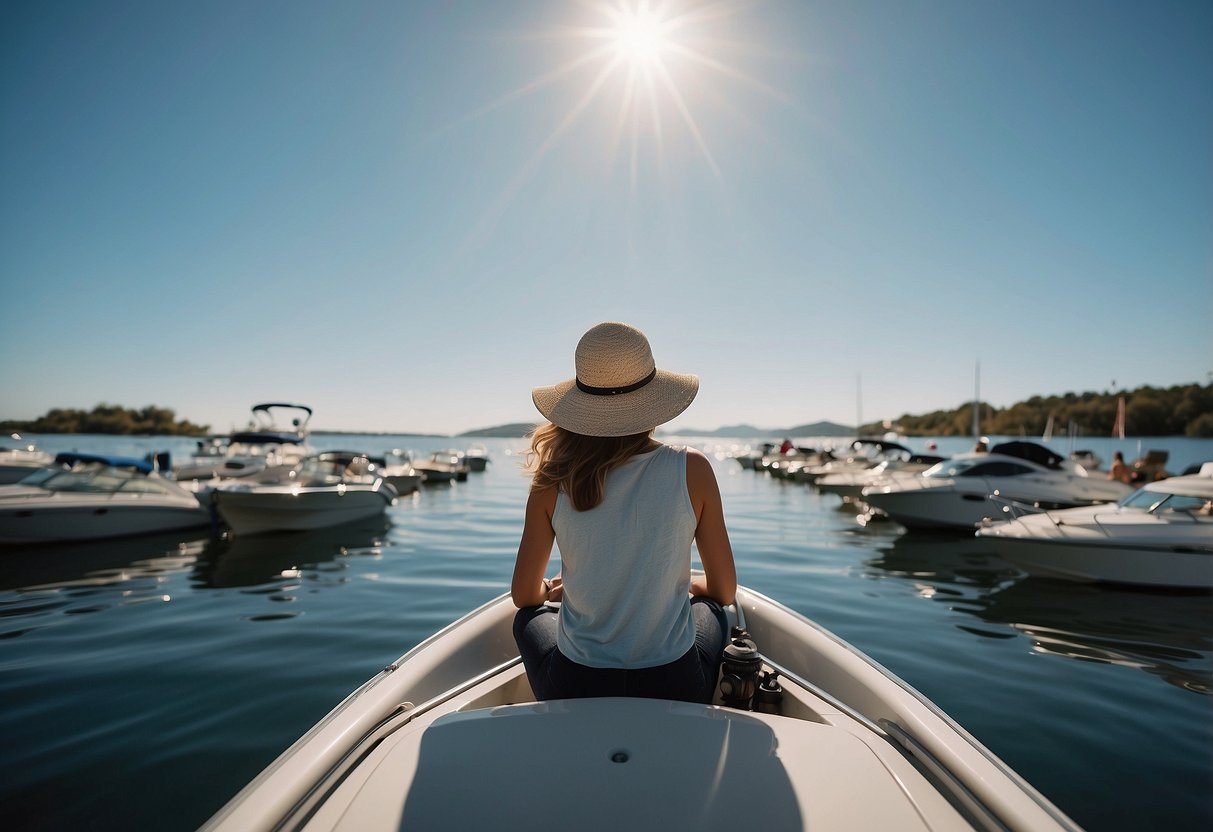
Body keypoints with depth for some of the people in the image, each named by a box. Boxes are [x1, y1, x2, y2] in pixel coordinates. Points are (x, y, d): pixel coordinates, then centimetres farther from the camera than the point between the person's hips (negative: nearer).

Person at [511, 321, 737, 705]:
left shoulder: (553, 481, -13)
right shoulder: (693, 470, -15)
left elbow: (523, 596, 0)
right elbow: (725, 590, -3)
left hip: (574, 691, 1)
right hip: (675, 690, 0)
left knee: (529, 616, 31)